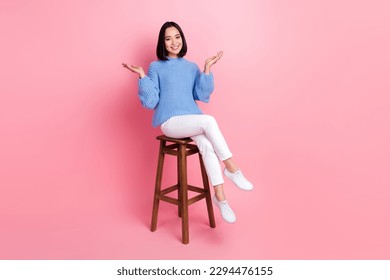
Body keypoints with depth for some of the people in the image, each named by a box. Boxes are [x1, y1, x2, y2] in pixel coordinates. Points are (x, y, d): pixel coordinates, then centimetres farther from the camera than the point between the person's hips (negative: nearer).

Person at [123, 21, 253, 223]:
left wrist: (207, 69, 0)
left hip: (193, 120, 4)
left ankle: (219, 196, -26)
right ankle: (231, 169, -20)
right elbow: (150, 102, -2)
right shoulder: (156, 67, 5)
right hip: (170, 122, -3)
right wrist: (142, 76, -13)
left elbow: (202, 96, 5)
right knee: (209, 121, -30)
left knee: (207, 144, -29)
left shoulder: (192, 67, 16)